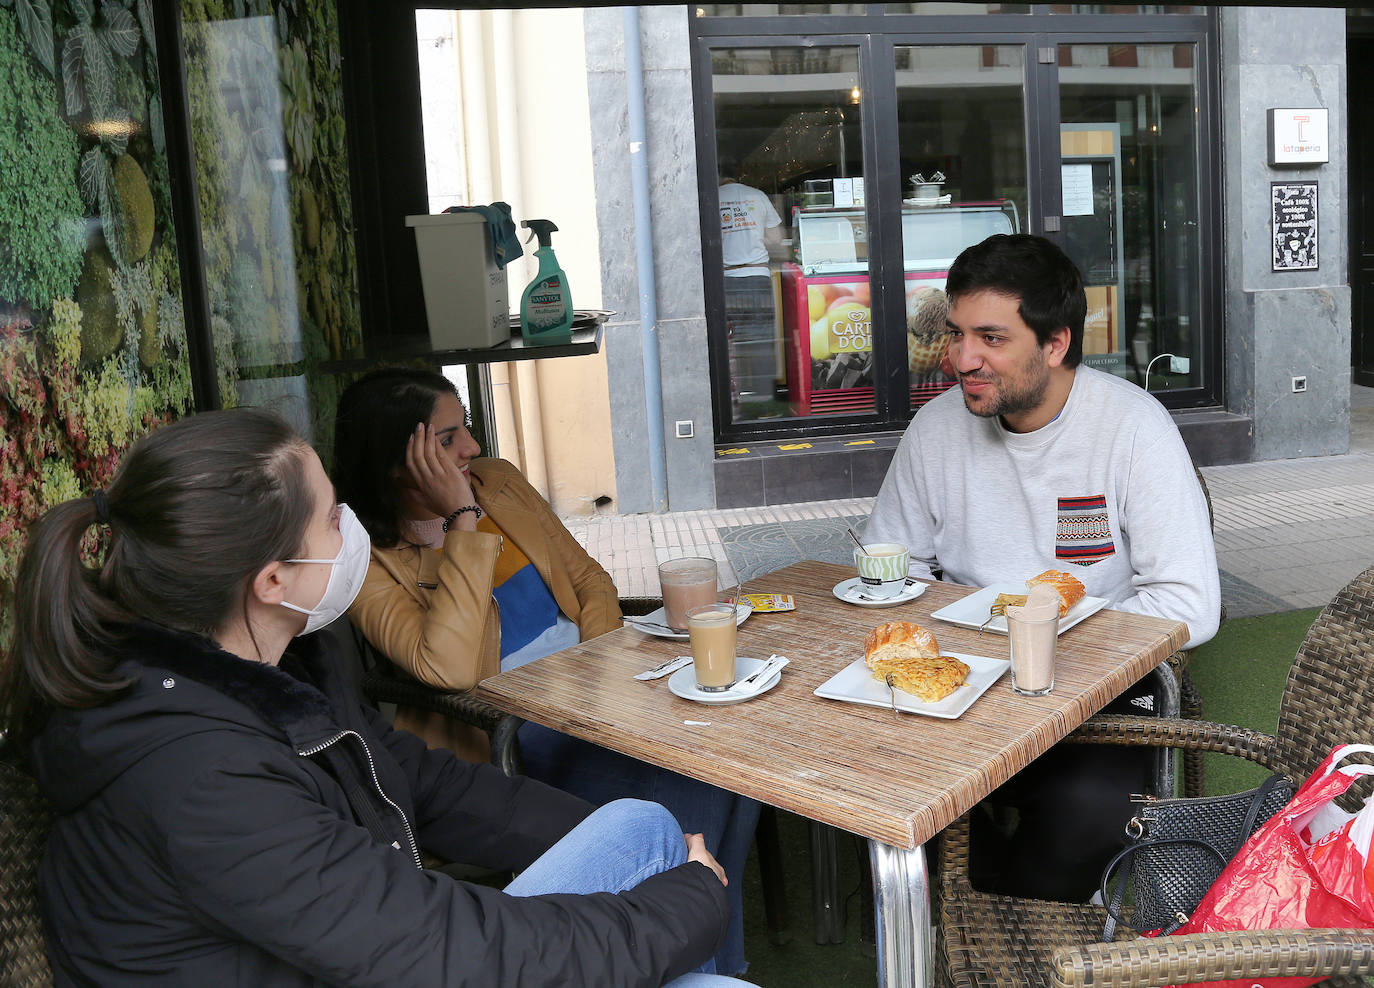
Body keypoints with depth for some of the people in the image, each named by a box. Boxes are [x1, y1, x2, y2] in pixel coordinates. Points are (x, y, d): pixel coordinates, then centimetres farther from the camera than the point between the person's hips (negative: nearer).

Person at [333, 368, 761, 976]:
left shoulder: (497, 480, 7)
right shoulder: (369, 561, -12)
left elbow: (589, 579, 13)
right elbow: (451, 668, -28)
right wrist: (464, 520, -23)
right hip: (511, 731, -6)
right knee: (679, 795, -25)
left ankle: (722, 961, 1)